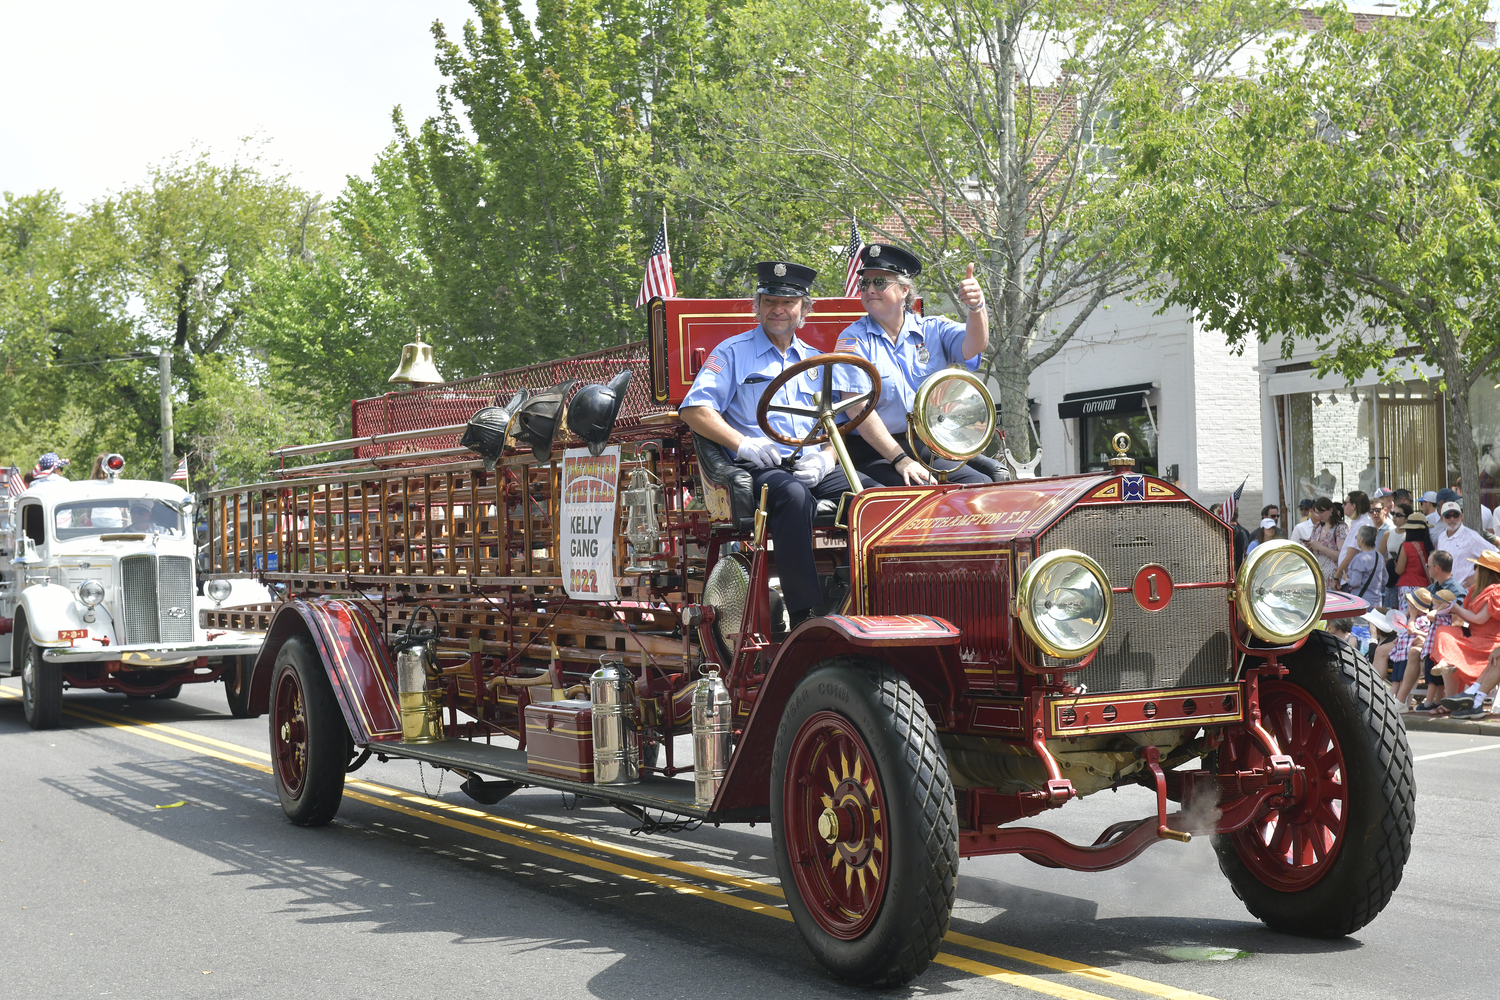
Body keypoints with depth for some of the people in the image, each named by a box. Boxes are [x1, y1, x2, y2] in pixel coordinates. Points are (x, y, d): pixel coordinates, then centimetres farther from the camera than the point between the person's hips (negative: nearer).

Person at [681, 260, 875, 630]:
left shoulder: (816, 360, 26)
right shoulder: (733, 353, 12)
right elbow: (694, 409, 2)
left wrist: (825, 458, 0)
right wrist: (743, 443, -12)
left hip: (816, 469, 4)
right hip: (761, 470, -4)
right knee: (793, 495, -39)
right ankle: (805, 619, -42)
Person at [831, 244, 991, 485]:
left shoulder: (932, 330, 11)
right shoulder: (854, 339, -1)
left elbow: (973, 346, -9)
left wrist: (976, 307, -31)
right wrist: (900, 460, -20)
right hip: (875, 451, -4)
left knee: (980, 484, -17)